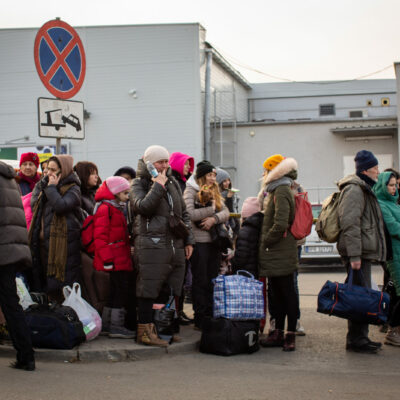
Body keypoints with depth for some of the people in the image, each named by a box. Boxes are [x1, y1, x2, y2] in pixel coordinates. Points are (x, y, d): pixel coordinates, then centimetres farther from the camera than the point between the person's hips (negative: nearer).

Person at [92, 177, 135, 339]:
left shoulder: (116, 209, 21)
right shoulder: (105, 208, -11)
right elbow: (100, 235, -18)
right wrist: (107, 258, -21)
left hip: (120, 258, 10)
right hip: (114, 259, -10)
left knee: (116, 290, 13)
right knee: (122, 290, -11)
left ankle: (107, 324, 20)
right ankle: (116, 326, -7)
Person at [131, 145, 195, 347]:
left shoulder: (173, 183, 20)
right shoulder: (139, 184, 1)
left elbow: (183, 213, 24)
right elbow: (142, 206, -19)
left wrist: (188, 240, 17)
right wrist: (158, 186, -14)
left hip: (175, 245, 7)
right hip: (151, 245, -7)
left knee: (172, 290, 9)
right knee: (149, 288, -7)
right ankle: (145, 331, -1)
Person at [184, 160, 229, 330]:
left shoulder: (215, 192, 18)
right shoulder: (191, 191, -4)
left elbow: (226, 212, 7)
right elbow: (189, 213, -19)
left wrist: (214, 219, -13)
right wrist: (211, 209, -12)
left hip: (214, 241, 7)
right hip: (199, 241, -7)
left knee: (212, 281, 9)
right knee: (200, 281, -2)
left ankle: (210, 316, 16)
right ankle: (200, 320, 3)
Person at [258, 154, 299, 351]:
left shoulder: (281, 192, -14)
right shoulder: (278, 190, 17)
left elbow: (280, 224, -24)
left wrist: (266, 241, -14)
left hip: (281, 253, -10)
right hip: (276, 254, 10)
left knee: (287, 293, -5)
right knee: (278, 293, 13)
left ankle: (290, 334, -1)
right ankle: (278, 333, 19)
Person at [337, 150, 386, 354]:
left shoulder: (364, 189, 22)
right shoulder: (354, 190, -12)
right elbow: (350, 223, -20)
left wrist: (358, 254, 21)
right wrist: (354, 255, -25)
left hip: (363, 252, 10)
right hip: (358, 252, -10)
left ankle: (359, 338, 19)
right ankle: (356, 339, -4)